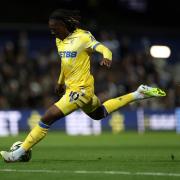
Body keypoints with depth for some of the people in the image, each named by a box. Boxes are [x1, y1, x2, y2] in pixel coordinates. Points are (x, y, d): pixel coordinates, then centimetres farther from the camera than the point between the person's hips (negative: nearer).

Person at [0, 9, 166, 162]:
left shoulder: (83, 37, -17)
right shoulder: (59, 40, 6)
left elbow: (105, 50, -26)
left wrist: (107, 57, -49)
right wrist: (61, 82, 32)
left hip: (80, 89, -10)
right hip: (70, 87, 10)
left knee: (47, 118, -15)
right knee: (99, 114, 30)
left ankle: (18, 154, -9)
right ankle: (139, 94, 38)